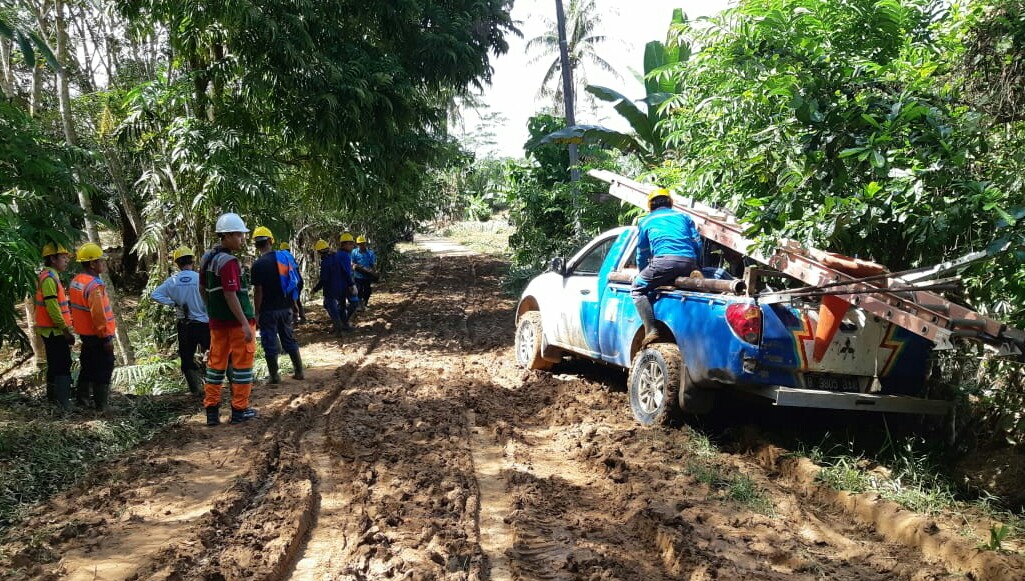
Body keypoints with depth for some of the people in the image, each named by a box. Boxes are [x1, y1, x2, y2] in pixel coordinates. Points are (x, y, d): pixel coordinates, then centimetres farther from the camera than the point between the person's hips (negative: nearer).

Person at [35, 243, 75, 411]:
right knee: (63, 365, -11)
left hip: (52, 330, 10)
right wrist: (66, 329, -20)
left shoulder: (50, 276, 15)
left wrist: (65, 328, 19)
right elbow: (52, 307, -23)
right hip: (55, 330, -10)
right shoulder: (49, 278, -17)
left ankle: (53, 396, 26)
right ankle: (64, 403, -11)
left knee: (55, 364, 17)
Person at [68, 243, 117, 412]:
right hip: (97, 335, -9)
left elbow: (74, 307, 15)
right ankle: (101, 406, 2)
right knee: (103, 369, -2)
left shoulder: (75, 282, 7)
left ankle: (82, 400, 29)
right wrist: (106, 337, -19)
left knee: (88, 367, 20)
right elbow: (98, 314, -24)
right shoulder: (94, 285, -22)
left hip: (84, 333, 9)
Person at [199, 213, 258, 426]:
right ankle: (240, 410, 9)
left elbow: (203, 289, 17)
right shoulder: (229, 262, -19)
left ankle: (211, 409, 16)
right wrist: (245, 324, -24)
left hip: (217, 320, 8)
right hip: (236, 320, -8)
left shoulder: (207, 258, 9)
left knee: (216, 362, 13)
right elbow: (230, 295, -24)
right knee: (242, 363, 3)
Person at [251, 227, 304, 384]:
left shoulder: (258, 264, -14)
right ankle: (299, 371, 20)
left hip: (268, 310, -5)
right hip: (286, 307, 5)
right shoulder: (286, 257, 2)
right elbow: (295, 281, 9)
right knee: (289, 338, 17)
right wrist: (293, 303, 18)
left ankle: (275, 376, 9)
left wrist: (256, 313, -7)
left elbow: (258, 291, -15)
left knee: (270, 342, 4)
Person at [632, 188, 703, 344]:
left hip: (665, 260, -4)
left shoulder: (646, 221, 23)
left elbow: (642, 254, 29)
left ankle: (651, 331, -9)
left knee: (638, 289, 10)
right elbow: (697, 244, 26)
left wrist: (643, 274, 44)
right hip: (689, 262, 4)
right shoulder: (683, 217, 28)